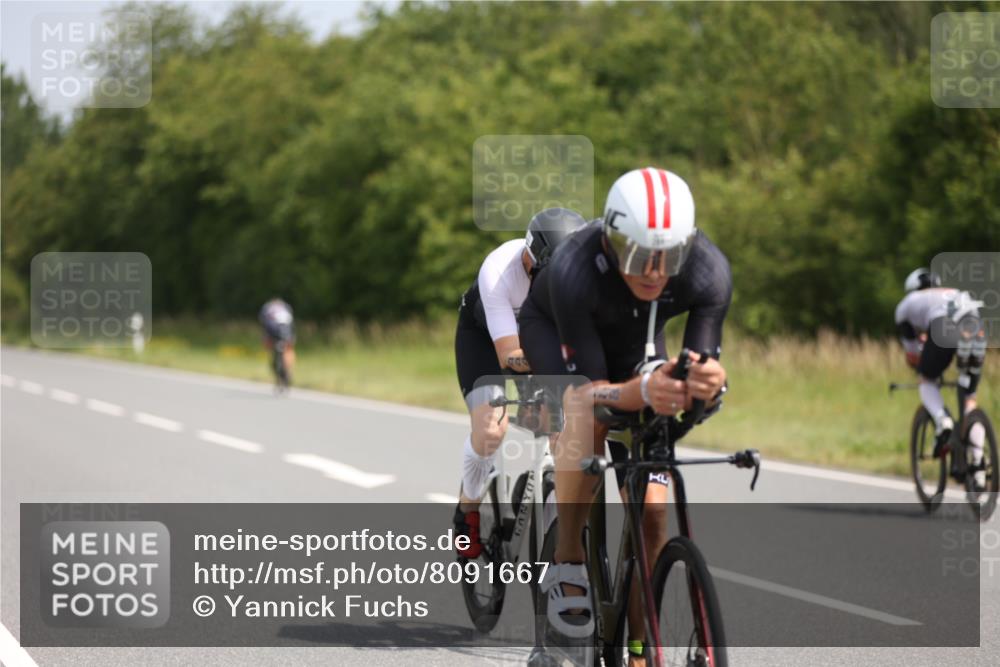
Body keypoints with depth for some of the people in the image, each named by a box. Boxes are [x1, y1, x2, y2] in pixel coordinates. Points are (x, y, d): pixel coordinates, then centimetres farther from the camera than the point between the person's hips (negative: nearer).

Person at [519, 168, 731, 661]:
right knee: (586, 414, -38)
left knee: (651, 509, -8)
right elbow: (589, 389, -37)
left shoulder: (709, 272, -34)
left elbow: (703, 386, -29)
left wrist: (708, 385, -54)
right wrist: (643, 391, -58)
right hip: (554, 331, -3)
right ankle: (568, 564, -21)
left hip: (635, 344, 3)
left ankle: (638, 649, 7)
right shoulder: (576, 273, -41)